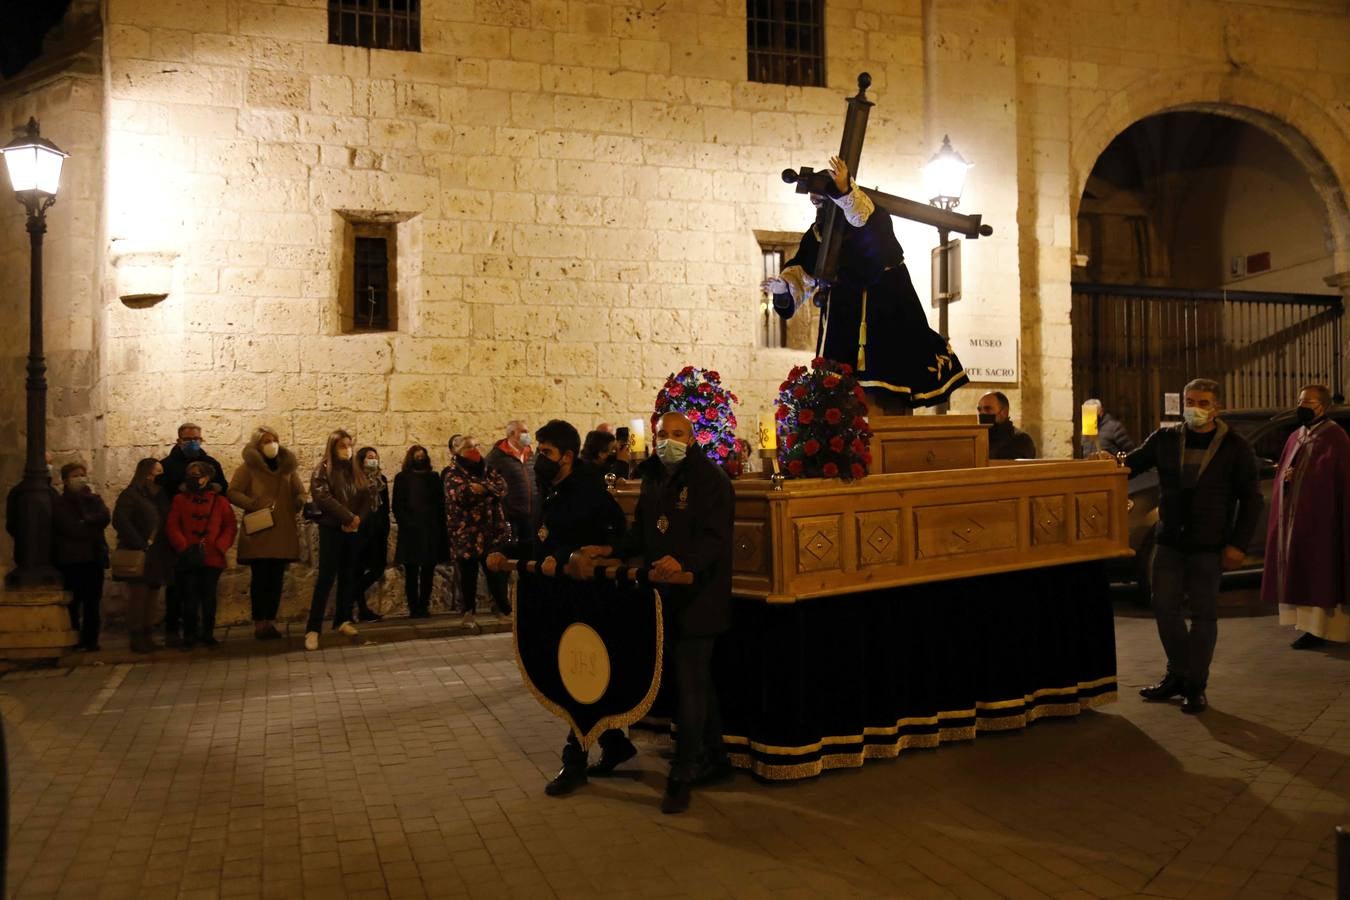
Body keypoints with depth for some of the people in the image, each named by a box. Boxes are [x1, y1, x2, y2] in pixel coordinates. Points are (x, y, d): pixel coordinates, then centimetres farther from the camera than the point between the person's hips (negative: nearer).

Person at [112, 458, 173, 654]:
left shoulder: (162, 495, 16)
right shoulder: (130, 495, -5)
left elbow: (166, 522, 16)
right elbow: (120, 521, -15)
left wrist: (168, 547, 1)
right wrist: (140, 544, -18)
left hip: (157, 555, 6)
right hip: (138, 554, -6)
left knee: (152, 595, 8)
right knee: (138, 594, -5)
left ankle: (146, 636, 15)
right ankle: (136, 639, 0)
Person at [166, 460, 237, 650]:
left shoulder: (219, 501, 7)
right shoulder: (179, 499, 5)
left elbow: (231, 526, 4)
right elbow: (172, 526, -1)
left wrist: (218, 547, -8)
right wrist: (184, 548, -11)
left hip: (212, 558, 0)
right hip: (187, 559, 0)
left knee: (209, 598, 4)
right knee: (189, 599, 3)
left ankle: (208, 634, 15)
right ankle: (189, 635, 12)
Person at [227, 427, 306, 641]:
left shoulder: (288, 466, 13)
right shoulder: (248, 467, 1)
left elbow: (300, 492, 19)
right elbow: (233, 492, -5)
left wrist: (299, 504, -2)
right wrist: (254, 504, -17)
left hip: (283, 533, 4)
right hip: (258, 533, -4)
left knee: (276, 578, 5)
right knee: (260, 578, -2)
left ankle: (270, 622, 13)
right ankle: (259, 623, 5)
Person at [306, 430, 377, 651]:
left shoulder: (356, 471, 11)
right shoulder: (322, 470, -4)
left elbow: (368, 497, 4)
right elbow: (324, 498, -16)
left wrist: (357, 519, -12)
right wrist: (349, 517, -18)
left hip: (353, 530, 5)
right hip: (331, 529, -5)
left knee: (349, 577, 9)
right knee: (326, 578, -9)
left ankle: (343, 620, 19)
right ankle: (313, 628, -8)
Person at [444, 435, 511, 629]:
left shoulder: (487, 468, 14)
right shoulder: (454, 473, 0)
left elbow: (501, 487, -4)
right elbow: (459, 494, -20)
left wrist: (482, 487, -19)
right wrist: (488, 488, -15)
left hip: (491, 530, 3)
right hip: (466, 532, -3)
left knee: (496, 570, 5)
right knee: (468, 573, 3)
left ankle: (505, 609, 16)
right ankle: (468, 613, 15)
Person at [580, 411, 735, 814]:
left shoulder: (711, 479, -11)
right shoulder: (653, 479, 13)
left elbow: (715, 538, -21)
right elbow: (643, 534, 20)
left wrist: (683, 561, -37)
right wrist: (611, 550, 5)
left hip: (698, 597, -7)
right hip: (663, 596, 7)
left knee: (690, 684, -4)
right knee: (696, 680, 17)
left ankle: (683, 775, 5)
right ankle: (713, 757, 30)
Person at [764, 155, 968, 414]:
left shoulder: (870, 217, -8)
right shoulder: (817, 234, 8)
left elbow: (862, 214, -34)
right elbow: (803, 271, -1)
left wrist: (844, 189, -53)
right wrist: (784, 284, -23)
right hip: (843, 313, 5)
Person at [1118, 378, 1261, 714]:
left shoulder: (1235, 447, -3)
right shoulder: (1165, 438, 3)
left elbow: (1251, 499, 0)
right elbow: (1135, 462, 11)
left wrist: (1238, 543, -6)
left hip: (1209, 546, -3)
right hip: (1169, 541, 3)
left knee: (1203, 615, 3)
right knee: (1165, 608, 6)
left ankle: (1195, 686, 13)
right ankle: (1177, 674, 24)